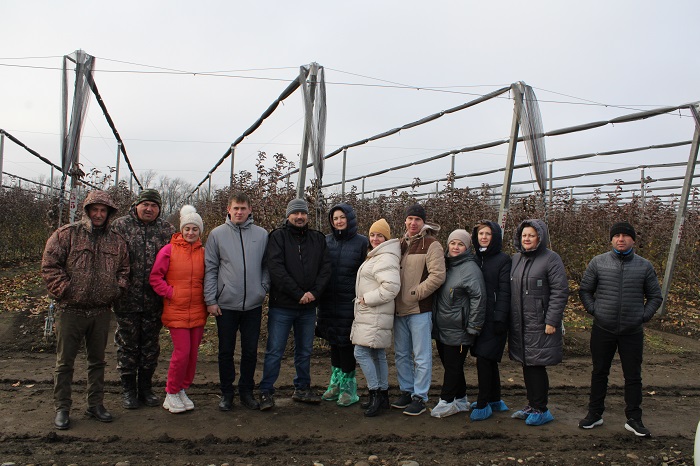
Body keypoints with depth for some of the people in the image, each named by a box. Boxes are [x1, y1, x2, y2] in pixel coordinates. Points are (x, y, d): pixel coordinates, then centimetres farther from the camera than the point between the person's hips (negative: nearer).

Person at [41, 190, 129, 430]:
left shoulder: (116, 241, 8)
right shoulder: (66, 234, -4)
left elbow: (124, 269, 18)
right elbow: (49, 266, -7)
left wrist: (117, 289, 2)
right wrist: (66, 290, -13)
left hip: (101, 311, 4)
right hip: (70, 310, -3)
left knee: (97, 360, 14)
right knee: (65, 362, 5)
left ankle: (96, 405, 26)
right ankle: (62, 409, 18)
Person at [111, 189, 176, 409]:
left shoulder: (167, 230, 5)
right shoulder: (121, 225, 0)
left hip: (154, 301, 2)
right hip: (127, 300, -2)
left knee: (150, 346, 12)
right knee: (127, 345, 8)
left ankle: (146, 388, 27)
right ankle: (128, 389, 22)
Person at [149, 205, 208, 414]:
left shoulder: (203, 252, 6)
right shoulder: (169, 250, -4)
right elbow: (155, 277, -2)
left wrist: (207, 300, 6)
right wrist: (171, 293, -9)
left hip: (197, 312, 4)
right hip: (176, 311, -4)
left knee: (193, 354, 9)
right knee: (182, 352, -7)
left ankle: (182, 390, 27)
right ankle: (171, 393, 12)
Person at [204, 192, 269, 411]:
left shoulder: (262, 235, 3)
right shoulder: (217, 234, 1)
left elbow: (267, 266, 9)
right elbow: (210, 269, 0)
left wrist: (264, 288, -3)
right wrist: (210, 300, -4)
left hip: (253, 304, 1)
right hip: (226, 304, -1)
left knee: (250, 351, 9)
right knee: (226, 351, 9)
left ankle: (246, 391, 25)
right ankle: (227, 392, 24)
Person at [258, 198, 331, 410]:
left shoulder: (318, 238, 9)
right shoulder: (278, 237, -3)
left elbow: (325, 268, 3)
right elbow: (276, 269, -14)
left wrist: (314, 292, -13)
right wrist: (299, 294, -18)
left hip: (308, 307, 4)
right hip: (282, 306, -4)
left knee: (305, 351, 15)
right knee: (274, 352, 1)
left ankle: (302, 389, 29)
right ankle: (266, 392, 13)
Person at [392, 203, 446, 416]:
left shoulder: (431, 244, -7)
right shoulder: (401, 244, 14)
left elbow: (438, 275, -15)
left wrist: (415, 293, -16)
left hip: (420, 309, -7)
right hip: (400, 309, 7)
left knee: (421, 356, 0)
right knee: (401, 354, 15)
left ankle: (419, 397, 10)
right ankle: (406, 391, 28)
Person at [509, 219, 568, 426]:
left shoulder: (551, 258, -8)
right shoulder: (516, 258, 13)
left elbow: (560, 292, -12)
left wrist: (552, 321, -16)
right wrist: (509, 319, 12)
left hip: (540, 325, -7)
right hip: (519, 324, 7)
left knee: (536, 366, -2)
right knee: (527, 366, 14)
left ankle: (541, 410, 12)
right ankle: (532, 405, 27)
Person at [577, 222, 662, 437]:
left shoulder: (644, 266, 1)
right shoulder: (598, 262, 0)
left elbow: (655, 296, 10)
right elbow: (585, 290, 8)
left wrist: (643, 316, -1)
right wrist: (594, 310, -3)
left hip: (632, 332, 0)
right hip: (603, 330, 0)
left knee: (633, 376, 7)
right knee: (599, 373, 11)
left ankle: (633, 419, 20)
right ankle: (595, 413, 23)